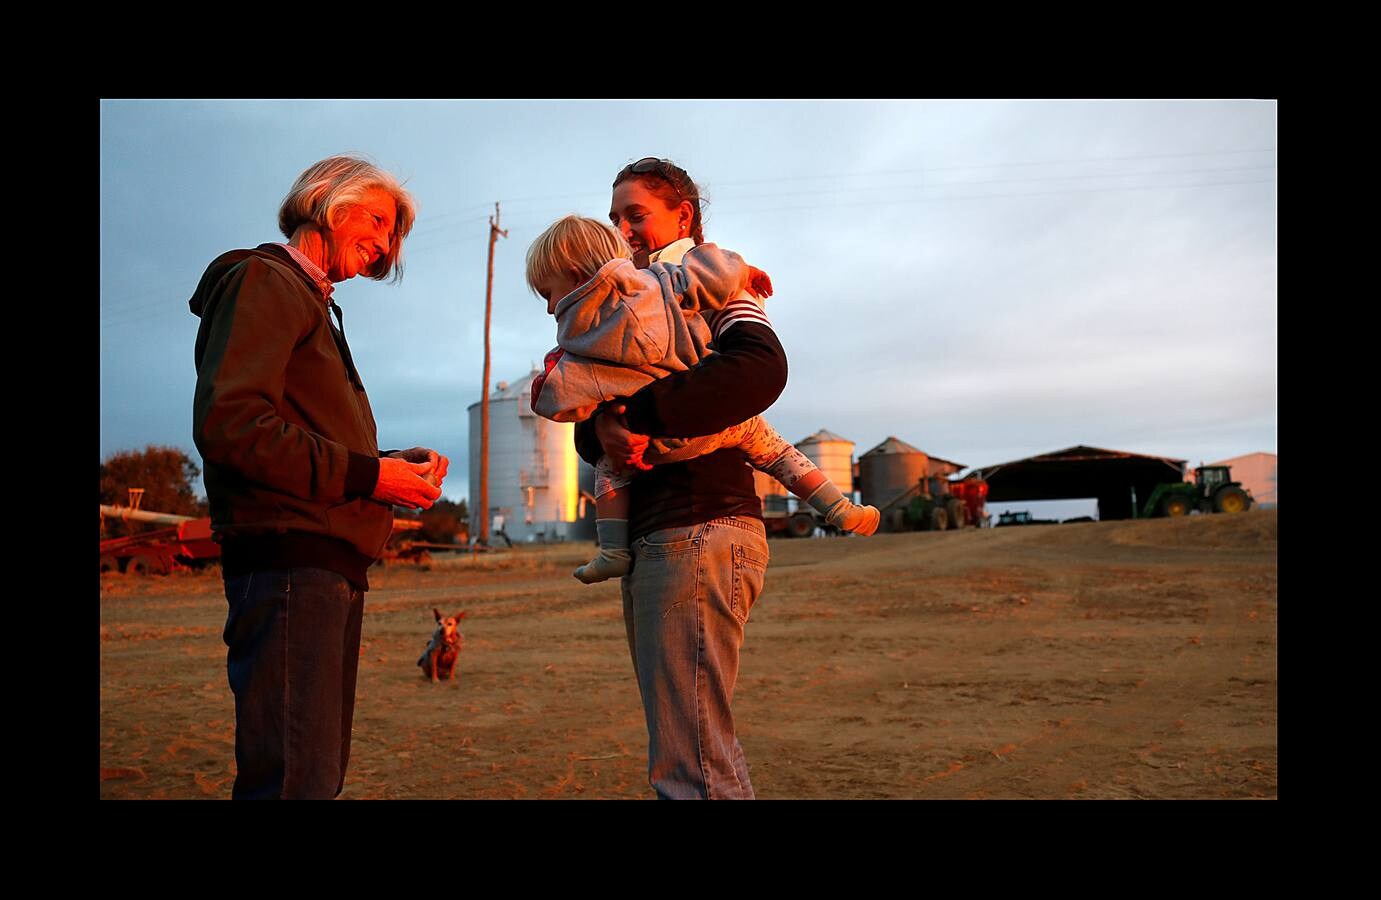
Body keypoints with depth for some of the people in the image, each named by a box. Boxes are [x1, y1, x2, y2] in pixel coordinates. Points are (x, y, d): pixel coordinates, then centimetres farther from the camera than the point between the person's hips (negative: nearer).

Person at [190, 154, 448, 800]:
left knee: (321, 772, 14)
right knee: (296, 778, -11)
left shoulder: (313, 303, 27)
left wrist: (395, 466, 6)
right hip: (290, 559, -10)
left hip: (331, 565, 10)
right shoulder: (263, 280, -2)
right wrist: (368, 474, -15)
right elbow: (226, 424, -17)